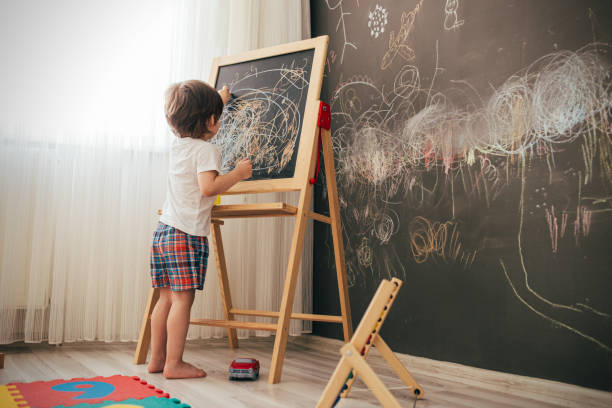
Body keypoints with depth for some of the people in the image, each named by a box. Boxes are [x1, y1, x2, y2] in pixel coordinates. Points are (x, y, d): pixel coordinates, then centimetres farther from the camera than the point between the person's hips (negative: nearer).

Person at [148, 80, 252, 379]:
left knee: (167, 297, 13)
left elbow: (195, 125, 37)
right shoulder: (206, 150, -9)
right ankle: (174, 363, 1)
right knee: (182, 299, -3)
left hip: (164, 229, 8)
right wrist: (237, 174, -9)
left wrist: (218, 99, 49)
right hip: (188, 233, -8)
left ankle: (157, 358, 20)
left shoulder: (177, 144, 15)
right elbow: (208, 187, -22)